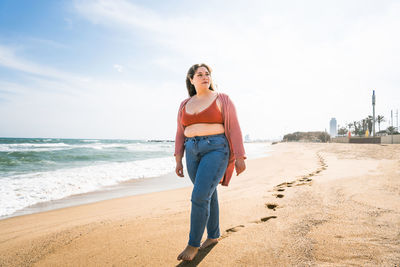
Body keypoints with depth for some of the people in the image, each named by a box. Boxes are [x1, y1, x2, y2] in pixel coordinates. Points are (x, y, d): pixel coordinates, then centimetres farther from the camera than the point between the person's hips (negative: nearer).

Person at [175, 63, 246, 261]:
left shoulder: (222, 99, -1)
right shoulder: (185, 105, 12)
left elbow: (234, 129, -4)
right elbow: (180, 134, 13)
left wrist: (240, 157, -8)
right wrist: (178, 160, 8)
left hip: (216, 150, -5)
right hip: (193, 152, 5)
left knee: (199, 197, -12)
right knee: (209, 195, 13)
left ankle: (193, 244, 4)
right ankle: (213, 236, 30)